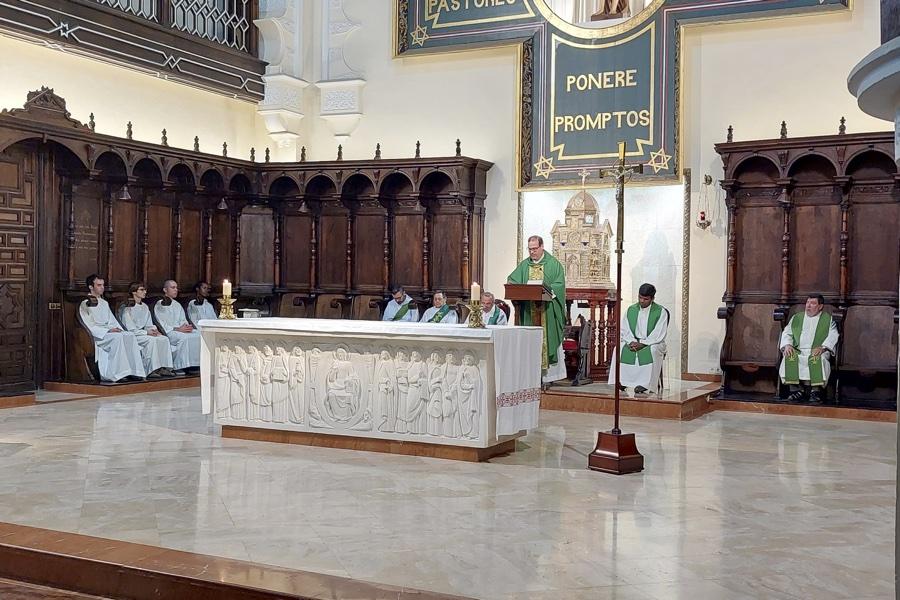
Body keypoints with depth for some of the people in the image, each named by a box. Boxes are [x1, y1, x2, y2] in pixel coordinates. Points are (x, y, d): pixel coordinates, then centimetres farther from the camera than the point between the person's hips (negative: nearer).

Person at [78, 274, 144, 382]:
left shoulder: (104, 303, 25)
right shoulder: (85, 304, 2)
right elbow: (90, 325, -8)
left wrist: (118, 329, 0)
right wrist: (108, 331, -18)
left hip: (109, 331, 6)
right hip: (97, 335, -6)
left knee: (130, 335, -23)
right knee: (117, 337, -34)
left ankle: (134, 371, -31)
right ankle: (116, 374, -37)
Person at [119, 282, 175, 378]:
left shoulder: (145, 307, 17)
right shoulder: (128, 308, -6)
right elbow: (130, 328, -13)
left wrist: (154, 330, -4)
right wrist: (146, 332, -18)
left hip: (143, 332, 7)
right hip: (133, 335, -7)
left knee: (164, 339, -18)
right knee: (152, 340, -33)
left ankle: (164, 368, -24)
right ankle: (151, 370, -34)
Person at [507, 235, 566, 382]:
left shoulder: (553, 264, 2)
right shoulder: (524, 265, 13)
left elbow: (559, 285, -6)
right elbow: (512, 281, 9)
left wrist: (546, 288, -22)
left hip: (547, 312, -3)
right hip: (528, 312, 3)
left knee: (546, 340, -3)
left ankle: (548, 373, 2)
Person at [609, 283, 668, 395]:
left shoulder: (661, 312, -4)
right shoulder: (630, 310, 8)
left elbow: (659, 335, -12)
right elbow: (624, 329, 3)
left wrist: (642, 343, -23)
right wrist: (631, 342, -16)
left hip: (653, 343, -3)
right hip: (633, 342, 4)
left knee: (651, 351, -37)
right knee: (620, 348, -26)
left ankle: (644, 384, -39)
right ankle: (621, 381, -29)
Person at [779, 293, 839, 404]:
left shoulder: (828, 319, 14)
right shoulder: (796, 318, 23)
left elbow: (832, 336, 1)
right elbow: (787, 333, 17)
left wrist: (822, 347, -18)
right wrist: (787, 345, -5)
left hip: (817, 352, -2)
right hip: (798, 351, 3)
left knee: (817, 359, -39)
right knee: (789, 358, -32)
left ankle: (816, 391, -32)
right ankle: (797, 389, -28)